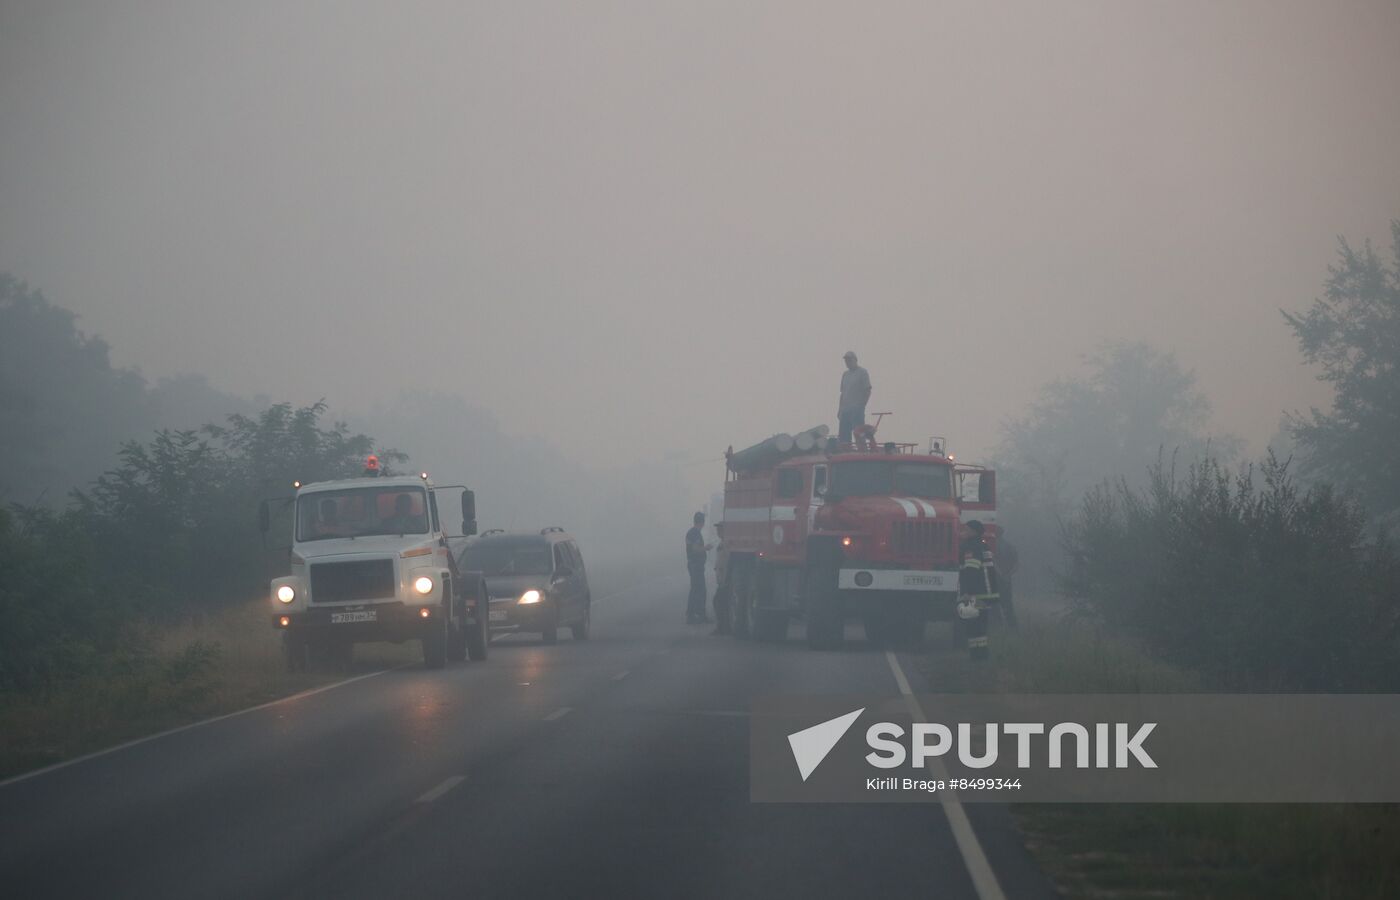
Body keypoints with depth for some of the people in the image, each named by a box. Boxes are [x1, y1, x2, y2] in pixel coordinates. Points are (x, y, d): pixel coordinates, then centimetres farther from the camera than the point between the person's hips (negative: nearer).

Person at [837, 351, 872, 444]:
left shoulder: (862, 373, -1)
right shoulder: (845, 374, 19)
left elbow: (867, 391, -5)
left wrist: (861, 406, -12)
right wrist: (839, 410, 14)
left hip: (857, 410, -7)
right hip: (845, 410, 7)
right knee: (843, 435, 2)